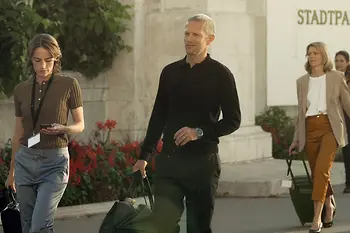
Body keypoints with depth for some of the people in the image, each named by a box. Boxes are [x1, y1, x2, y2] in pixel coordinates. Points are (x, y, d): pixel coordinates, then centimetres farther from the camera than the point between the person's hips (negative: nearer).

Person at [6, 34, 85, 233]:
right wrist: (12, 170, 21)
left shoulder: (69, 85, -4)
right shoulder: (21, 90, 7)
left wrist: (62, 128, -20)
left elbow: (80, 124, 2)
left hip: (55, 161, -4)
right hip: (25, 160, 4)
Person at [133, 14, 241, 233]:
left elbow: (233, 120, -4)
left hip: (203, 161, -3)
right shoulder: (170, 72, 10)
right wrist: (145, 155, 13)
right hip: (169, 160, 3)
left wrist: (199, 132, -18)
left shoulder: (220, 74, -3)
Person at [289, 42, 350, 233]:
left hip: (330, 128, -4)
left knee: (321, 170, -19)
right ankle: (329, 205, 36)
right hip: (310, 130, 4)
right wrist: (296, 139, 14)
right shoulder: (302, 82, 11)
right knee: (317, 174, 9)